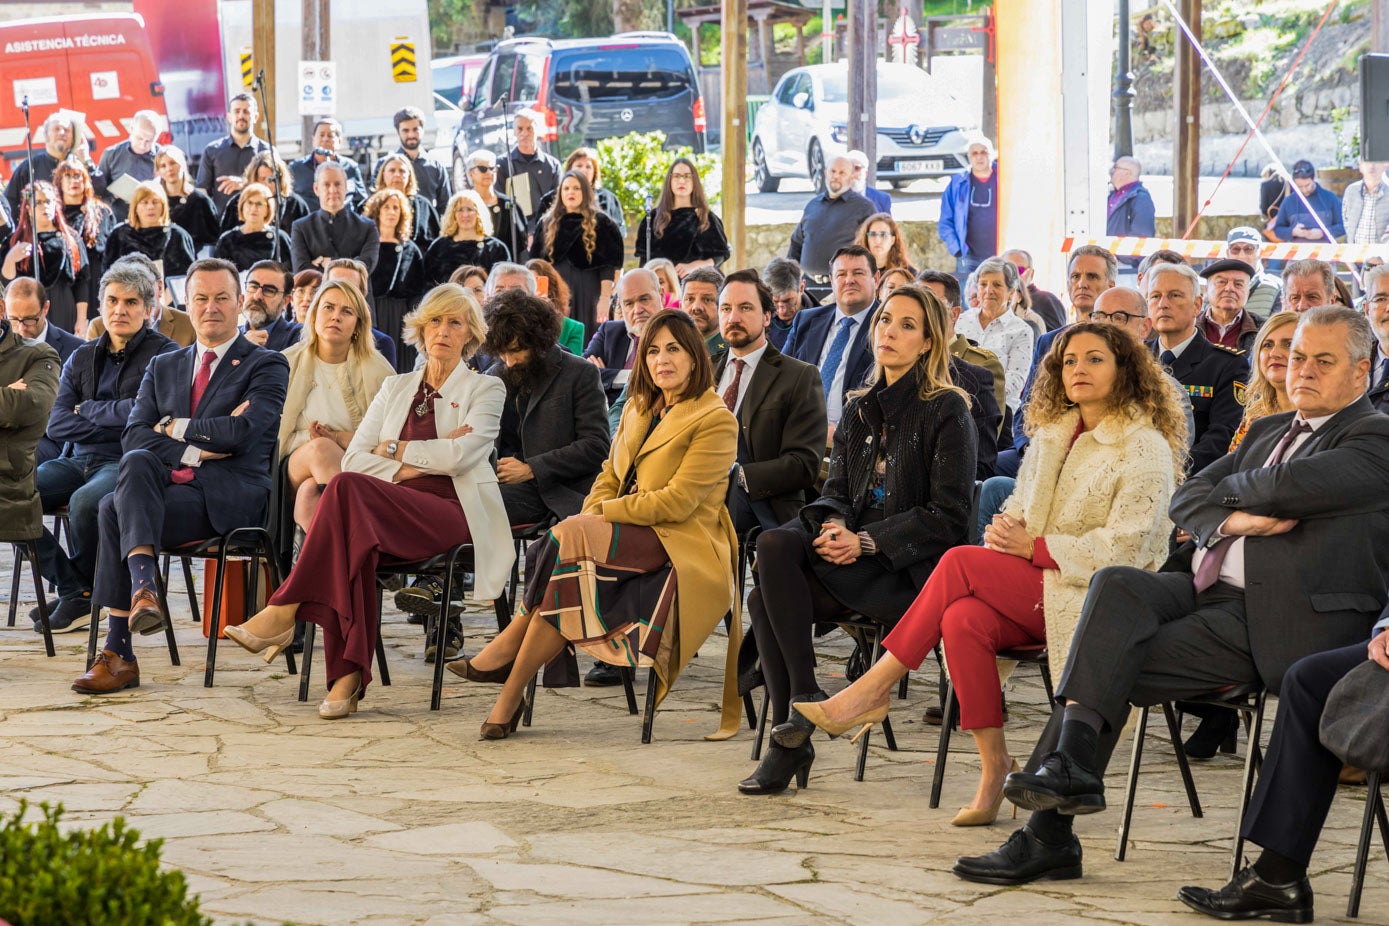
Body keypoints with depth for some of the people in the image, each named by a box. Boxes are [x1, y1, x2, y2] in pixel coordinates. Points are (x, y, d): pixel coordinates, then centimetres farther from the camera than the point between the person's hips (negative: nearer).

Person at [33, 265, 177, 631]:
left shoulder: (164, 353, 1)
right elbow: (57, 425, 5)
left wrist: (88, 409, -1)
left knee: (84, 501, -36)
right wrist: (117, 423, -8)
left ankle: (80, 591, -10)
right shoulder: (82, 358, 16)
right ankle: (72, 588, -13)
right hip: (80, 460, 6)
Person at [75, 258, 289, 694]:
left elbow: (241, 433, -11)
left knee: (115, 509, -28)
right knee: (136, 462, -31)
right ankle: (143, 588, -41)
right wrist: (194, 449, -8)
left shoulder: (266, 366, 7)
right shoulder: (163, 367, 23)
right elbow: (132, 437, 8)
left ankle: (117, 652, -30)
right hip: (167, 485, 5)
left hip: (227, 496, -5)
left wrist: (173, 426, 0)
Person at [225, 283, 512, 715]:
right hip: (393, 513, 4)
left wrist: (395, 449, 2)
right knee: (352, 531, -36)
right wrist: (410, 469, -4)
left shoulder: (486, 389, 12)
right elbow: (354, 457, 12)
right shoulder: (396, 387, 24)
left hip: (451, 513, -4)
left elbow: (459, 455, -7)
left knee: (347, 487, -32)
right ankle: (348, 675, -38)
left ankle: (283, 612, -33)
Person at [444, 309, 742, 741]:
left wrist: (601, 514, -14)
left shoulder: (716, 421, -6)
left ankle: (511, 644, -18)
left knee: (569, 539, -29)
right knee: (572, 570, -28)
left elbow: (676, 502, -14)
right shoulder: (637, 409, 20)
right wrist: (591, 517, -4)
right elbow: (609, 478, 18)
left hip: (681, 550, -6)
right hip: (632, 539, 6)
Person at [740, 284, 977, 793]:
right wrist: (835, 524, -10)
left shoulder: (947, 411, -3)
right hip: (861, 562, 6)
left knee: (776, 546, -26)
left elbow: (948, 517, -9)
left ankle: (804, 696, -19)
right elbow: (836, 490, 15)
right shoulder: (860, 409, 17)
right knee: (764, 599, -23)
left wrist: (865, 541, -18)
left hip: (914, 571, -6)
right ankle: (788, 737, -20)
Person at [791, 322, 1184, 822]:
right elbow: (1020, 505, 22)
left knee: (961, 563, -24)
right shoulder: (1051, 434, 18)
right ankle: (994, 764, -23)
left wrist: (1035, 549, -15)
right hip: (1034, 591, 6)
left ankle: (874, 688, -17)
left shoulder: (1146, 448, -5)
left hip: (1097, 594, -6)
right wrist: (1005, 528, -4)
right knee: (964, 619, -28)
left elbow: (1126, 546, -13)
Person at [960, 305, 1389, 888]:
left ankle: (1050, 835, -18)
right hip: (1209, 593, 7)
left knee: (1111, 666, -20)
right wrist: (1235, 518, -7)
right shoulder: (1268, 430, 25)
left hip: (1273, 619, -7)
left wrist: (1229, 489, 3)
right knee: (1117, 585, -22)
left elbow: (1288, 487, -19)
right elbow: (1186, 499, 15)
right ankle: (1068, 765, -28)